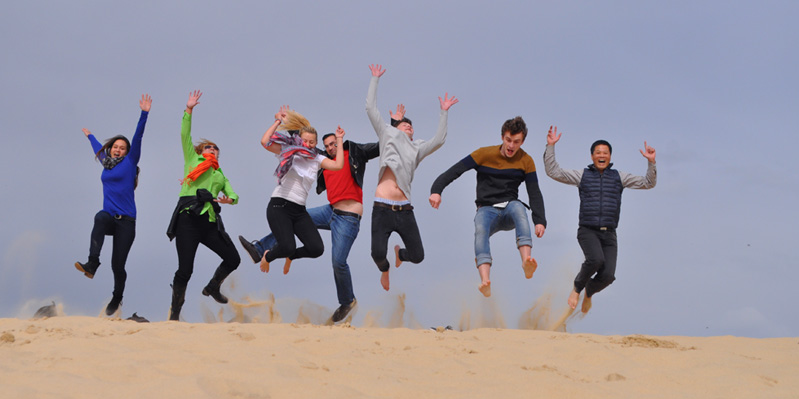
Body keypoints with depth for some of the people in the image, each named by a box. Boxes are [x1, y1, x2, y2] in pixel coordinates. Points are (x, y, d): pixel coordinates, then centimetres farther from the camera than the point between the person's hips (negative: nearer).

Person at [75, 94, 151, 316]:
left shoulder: (129, 162, 3)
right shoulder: (107, 163, 16)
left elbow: (138, 138, -7)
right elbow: (98, 148, 38)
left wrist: (144, 114, -17)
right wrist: (90, 136, 56)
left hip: (126, 220, -3)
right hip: (109, 216, 3)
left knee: (118, 264, -4)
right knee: (99, 219, -35)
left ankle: (117, 298, 23)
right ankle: (92, 265, -49)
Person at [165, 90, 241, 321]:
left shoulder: (220, 175, 25)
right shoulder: (192, 160, 17)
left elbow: (234, 195, 14)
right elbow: (185, 135, 8)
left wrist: (229, 199, -9)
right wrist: (189, 110, 2)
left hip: (210, 222, 4)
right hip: (188, 218, -4)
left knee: (233, 259, -3)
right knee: (185, 269, -8)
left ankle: (213, 287, 25)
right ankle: (175, 312, 7)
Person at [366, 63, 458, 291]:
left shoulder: (416, 150, 21)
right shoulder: (388, 136, 15)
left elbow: (439, 140, 10)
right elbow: (371, 109, 12)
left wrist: (444, 112, 13)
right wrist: (375, 79, 14)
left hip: (405, 211, 3)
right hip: (382, 209, -3)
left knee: (417, 256, 1)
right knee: (377, 253, -17)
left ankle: (400, 253, 39)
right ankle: (384, 270, 22)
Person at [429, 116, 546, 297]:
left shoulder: (526, 161, 5)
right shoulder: (485, 154, 1)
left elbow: (534, 194, 3)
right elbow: (455, 171, -4)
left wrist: (540, 221, -12)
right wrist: (436, 190, -20)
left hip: (509, 209, 1)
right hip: (487, 209, -1)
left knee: (518, 206, -36)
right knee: (481, 229, -36)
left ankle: (526, 262, -56)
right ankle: (485, 281, -57)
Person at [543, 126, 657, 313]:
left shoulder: (618, 177, 11)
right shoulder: (582, 176, 6)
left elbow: (648, 183, 9)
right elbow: (553, 171, 0)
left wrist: (651, 162, -7)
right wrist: (550, 146, -8)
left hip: (609, 234, 3)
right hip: (588, 231, -2)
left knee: (608, 275, -14)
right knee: (596, 259, -33)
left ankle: (589, 292, 22)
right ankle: (577, 287, -4)